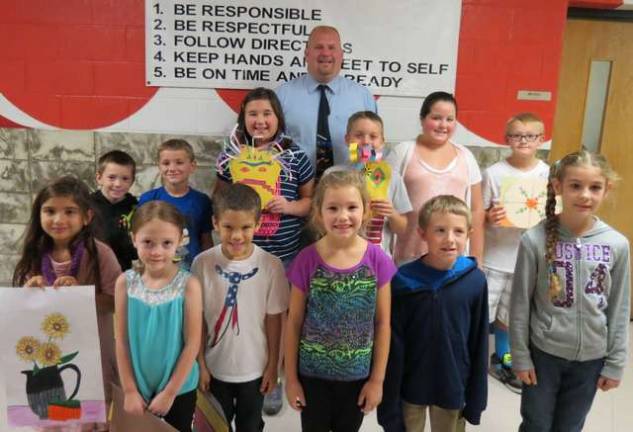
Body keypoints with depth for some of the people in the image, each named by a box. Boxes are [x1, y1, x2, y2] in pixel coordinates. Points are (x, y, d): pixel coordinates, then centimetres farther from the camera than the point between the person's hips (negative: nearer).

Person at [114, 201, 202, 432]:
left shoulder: (188, 285, -17)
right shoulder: (125, 282, -10)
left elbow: (193, 343, -13)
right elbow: (121, 340, -4)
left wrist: (169, 392, -10)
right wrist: (129, 390, -4)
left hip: (179, 388, -2)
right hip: (138, 388, 2)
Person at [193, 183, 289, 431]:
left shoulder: (271, 266, -17)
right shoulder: (203, 263, -15)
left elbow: (273, 319, -8)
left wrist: (273, 366, -2)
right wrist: (200, 363, -2)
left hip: (254, 367, -1)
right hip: (215, 366, 1)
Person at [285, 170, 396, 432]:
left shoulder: (378, 260, -13)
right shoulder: (307, 260, -15)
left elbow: (383, 323, -6)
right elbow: (294, 322, -6)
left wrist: (377, 379, -2)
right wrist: (291, 377, -2)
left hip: (358, 374, 1)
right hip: (313, 373, -1)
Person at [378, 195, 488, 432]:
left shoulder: (475, 281, -10)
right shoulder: (403, 281, -15)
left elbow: (479, 344, -3)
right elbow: (393, 348, -10)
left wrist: (476, 399, 1)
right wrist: (389, 406, -7)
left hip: (453, 388, 1)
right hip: (410, 387, -1)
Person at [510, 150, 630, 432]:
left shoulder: (617, 245, -8)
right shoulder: (535, 240, -15)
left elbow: (619, 309, 0)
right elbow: (520, 304, -9)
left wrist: (615, 362, 2)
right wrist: (520, 356, -6)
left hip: (590, 357, 2)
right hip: (543, 352, -2)